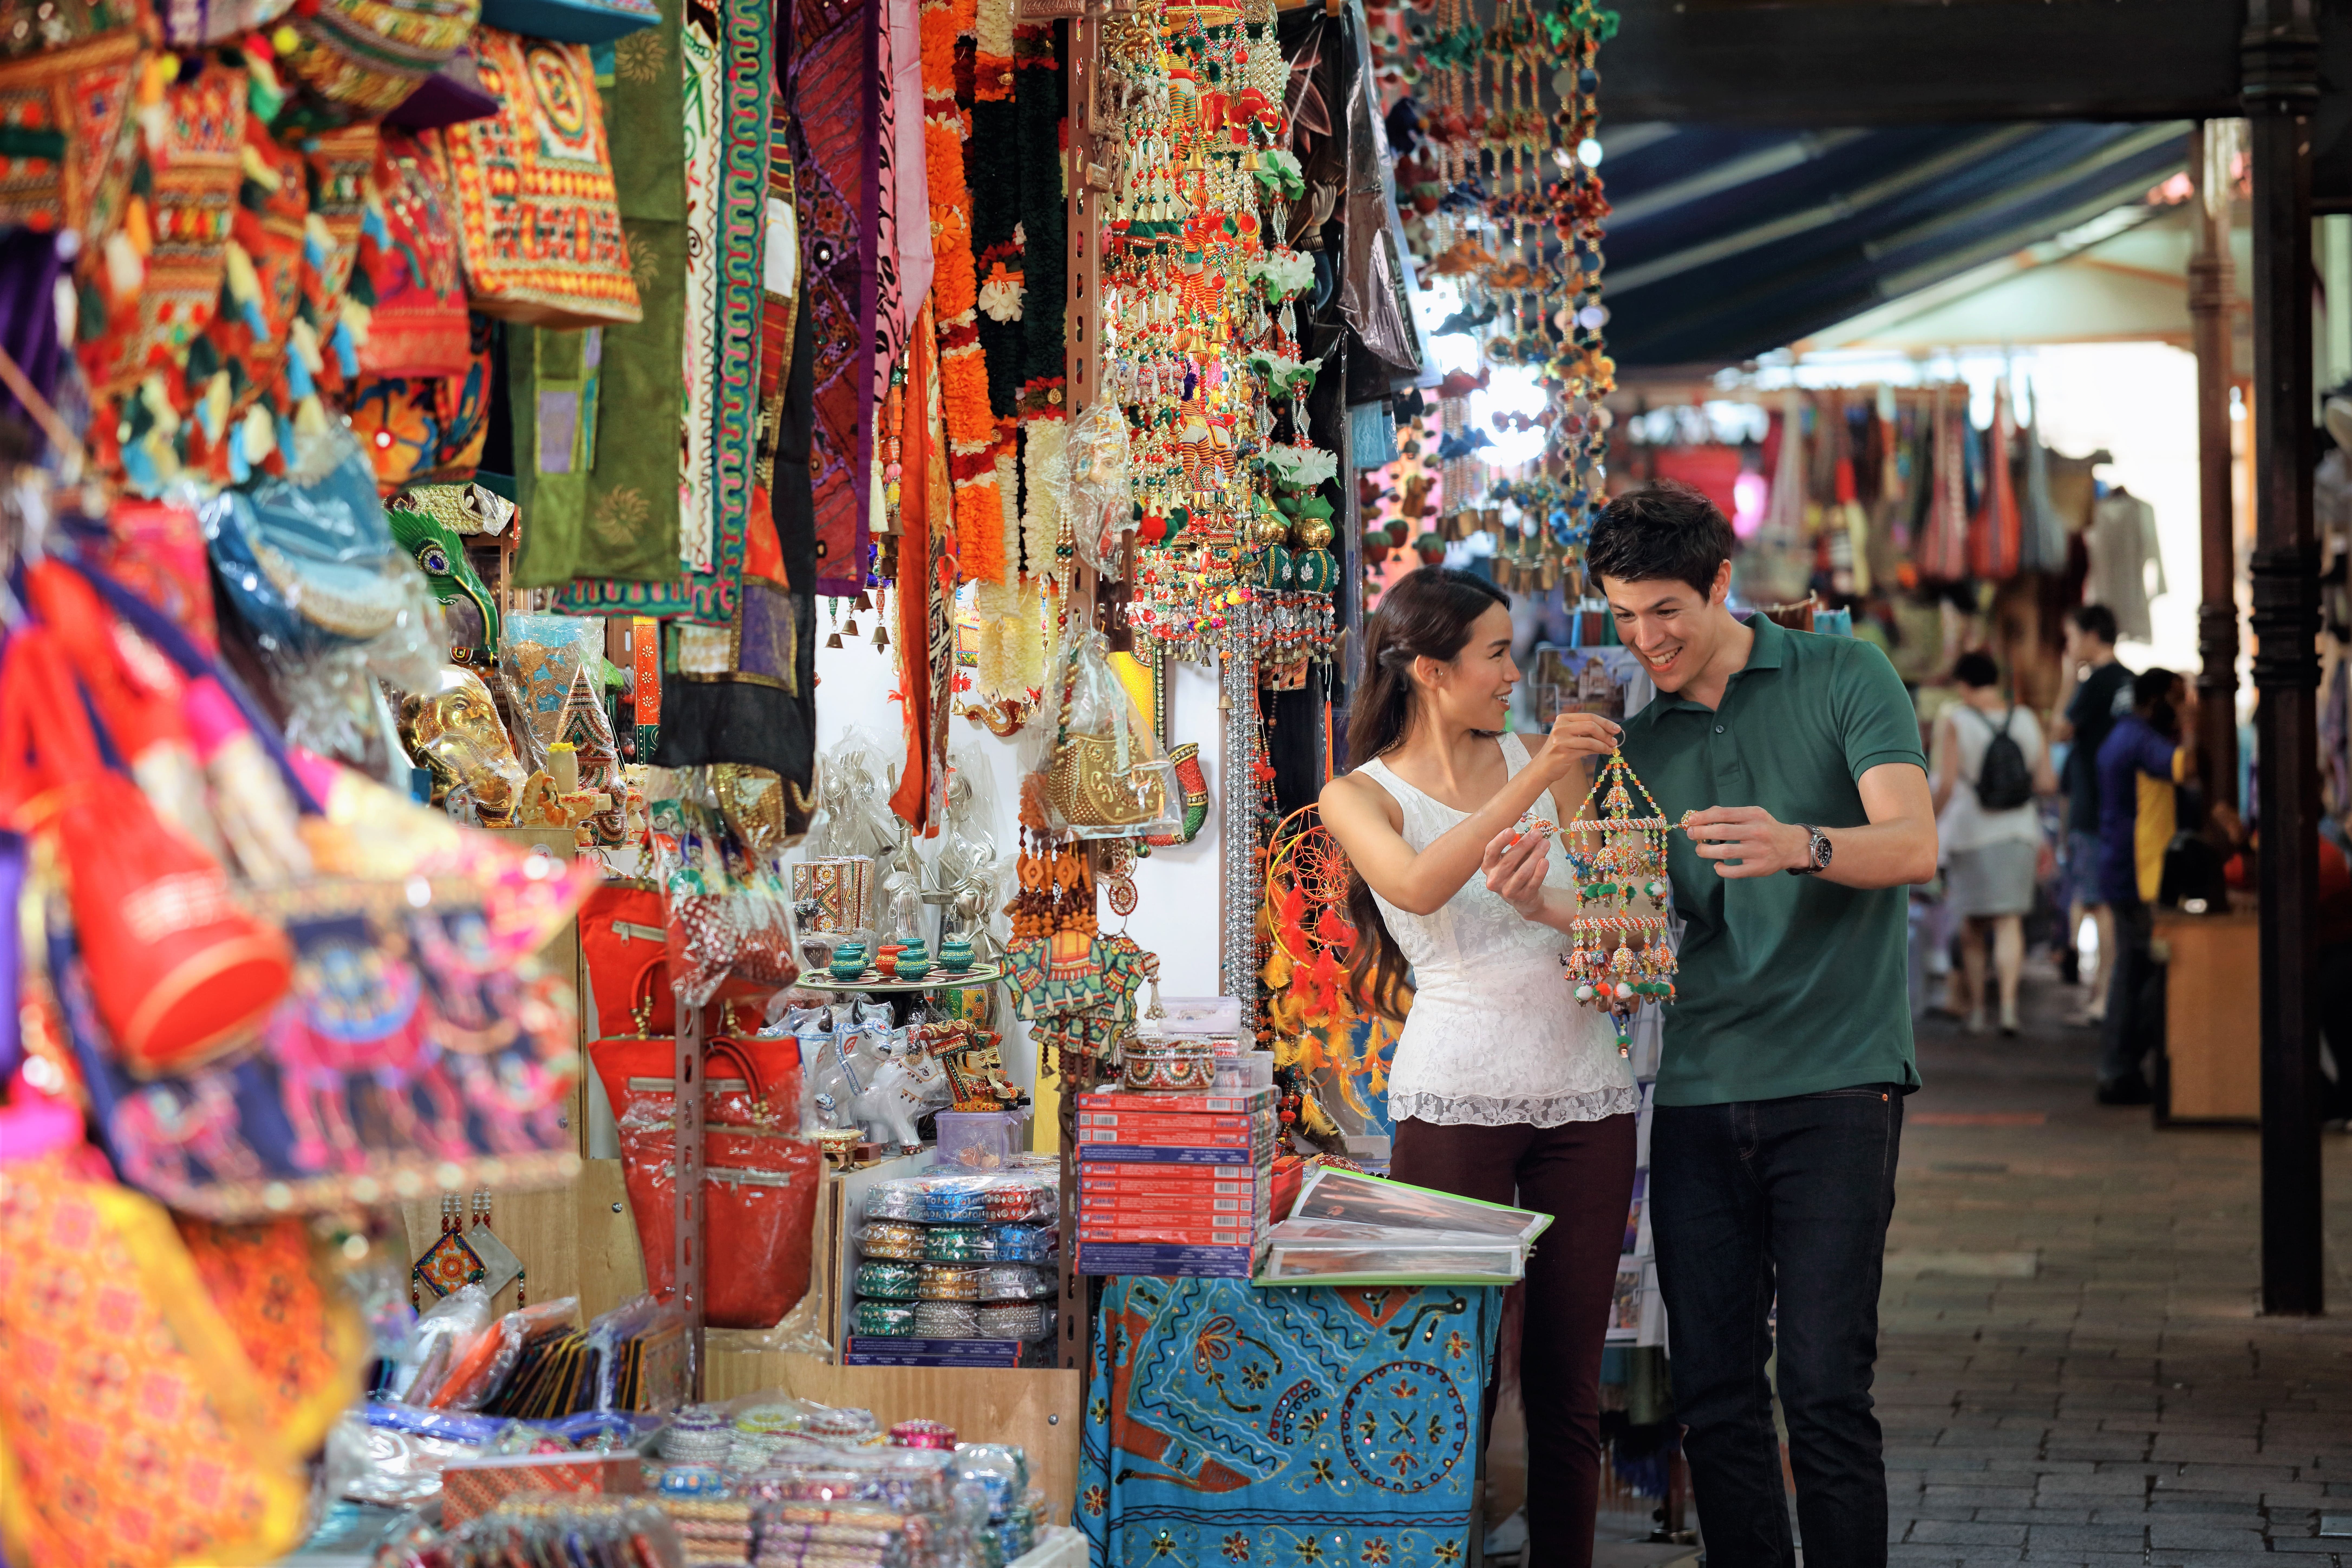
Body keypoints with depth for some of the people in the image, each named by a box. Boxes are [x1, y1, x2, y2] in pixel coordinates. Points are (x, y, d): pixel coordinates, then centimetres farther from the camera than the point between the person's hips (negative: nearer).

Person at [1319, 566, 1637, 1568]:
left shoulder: (1541, 760, 13)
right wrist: (1532, 782, -25)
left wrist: (1542, 899, -10)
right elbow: (1420, 886, -20)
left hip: (1584, 1091, 4)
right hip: (1456, 1097, -4)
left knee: (1568, 1381, 5)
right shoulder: (1360, 797, 1)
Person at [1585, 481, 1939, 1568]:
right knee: (1712, 1396, 3)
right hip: (1697, 1090, 5)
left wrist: (1803, 848, -33)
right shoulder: (1638, 744, 14)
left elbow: (1912, 844, -11)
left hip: (1833, 1080, -4)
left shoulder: (1842, 680, 1)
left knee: (1825, 1388, -10)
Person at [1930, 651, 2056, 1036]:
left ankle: (1974, 1008, 15)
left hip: (1969, 831, -2)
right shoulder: (2026, 720, 3)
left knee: (1973, 925, 10)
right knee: (2010, 921, 1)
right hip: (2019, 831, 2)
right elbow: (2047, 783, 3)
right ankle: (2009, 1001, -17)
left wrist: (1931, 822, -3)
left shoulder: (1953, 720, -8)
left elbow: (1945, 783, -16)